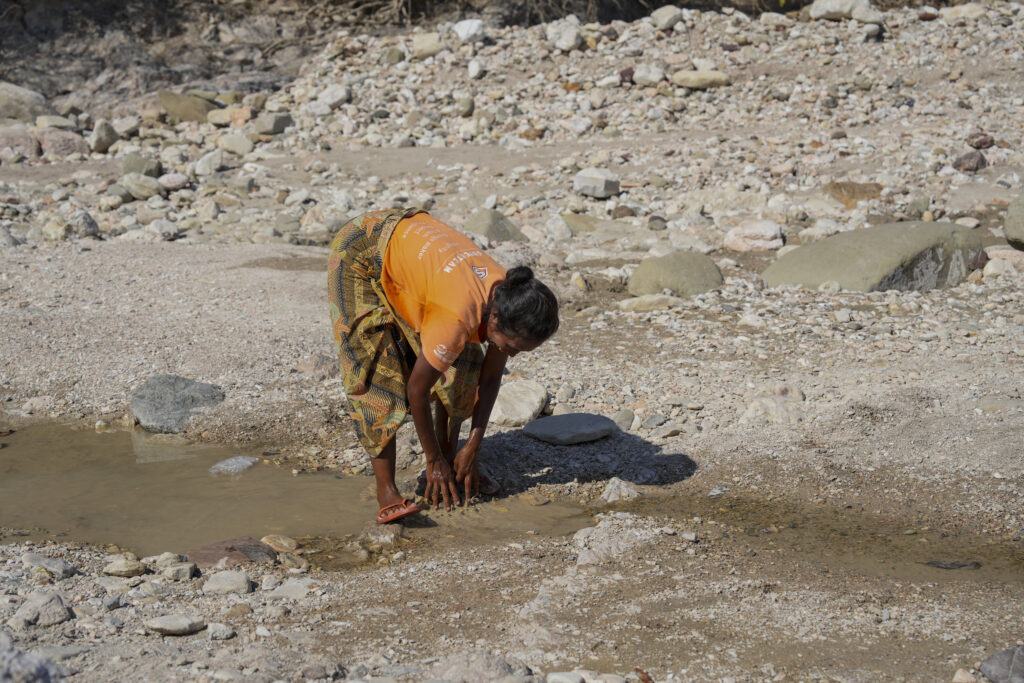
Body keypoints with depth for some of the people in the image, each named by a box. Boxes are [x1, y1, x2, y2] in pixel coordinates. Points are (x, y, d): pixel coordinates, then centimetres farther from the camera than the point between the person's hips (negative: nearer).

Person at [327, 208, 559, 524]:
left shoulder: (508, 300, -18)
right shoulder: (458, 317, -40)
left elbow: (490, 377, -4)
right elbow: (417, 389, -27)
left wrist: (472, 448, -6)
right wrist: (434, 461, -15)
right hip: (359, 254, -8)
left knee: (460, 364, 0)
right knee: (378, 371, -17)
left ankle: (449, 452, 13)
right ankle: (386, 489, -13)